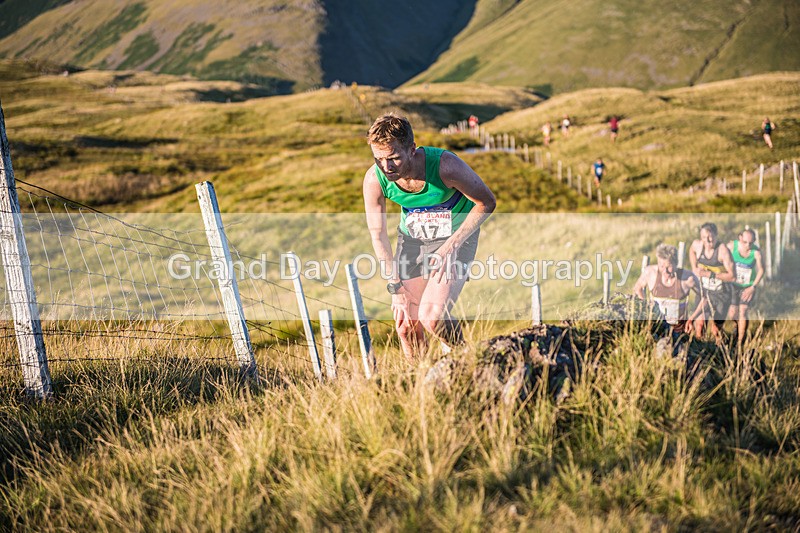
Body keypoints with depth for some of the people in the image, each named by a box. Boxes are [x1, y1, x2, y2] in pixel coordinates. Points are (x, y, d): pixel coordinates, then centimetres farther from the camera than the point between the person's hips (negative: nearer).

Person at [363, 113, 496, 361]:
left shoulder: (445, 165, -32)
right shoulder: (374, 179, -21)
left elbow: (486, 203, -16)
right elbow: (378, 236, -8)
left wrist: (452, 245, -22)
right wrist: (395, 287, -9)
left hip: (456, 236, -4)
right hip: (411, 238, 4)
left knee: (431, 318, -20)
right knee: (406, 326, -2)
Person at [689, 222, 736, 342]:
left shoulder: (723, 250, -22)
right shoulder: (697, 245, -8)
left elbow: (732, 276, -24)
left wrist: (710, 274, -29)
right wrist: (694, 268, 8)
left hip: (721, 295, -3)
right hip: (705, 292, 3)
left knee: (716, 330, 8)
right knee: (699, 322, -11)